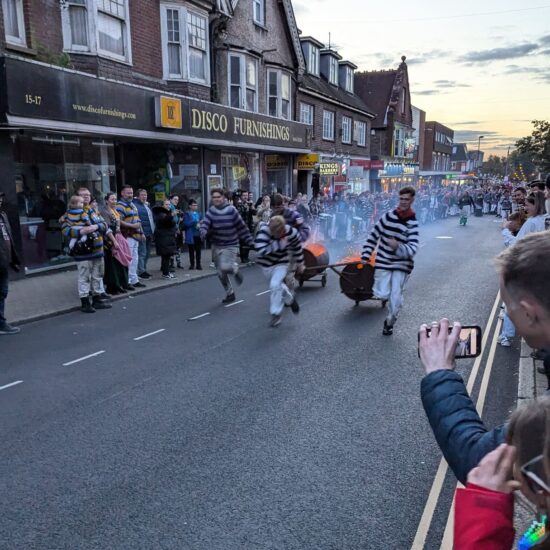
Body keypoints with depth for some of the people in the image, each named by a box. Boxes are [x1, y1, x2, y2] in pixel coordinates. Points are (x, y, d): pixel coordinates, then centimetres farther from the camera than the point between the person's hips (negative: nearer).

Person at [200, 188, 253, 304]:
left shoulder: (231, 210, -10)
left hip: (230, 245, -4)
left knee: (225, 267, -26)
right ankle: (230, 294, 31)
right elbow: (204, 223, -16)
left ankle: (235, 269, 10)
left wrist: (250, 241, -3)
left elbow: (242, 227, -5)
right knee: (221, 273, 12)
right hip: (216, 246, 4)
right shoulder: (211, 211, -2)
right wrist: (203, 233, -38)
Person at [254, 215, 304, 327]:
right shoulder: (264, 230, -31)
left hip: (281, 263, -1)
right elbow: (261, 249, -40)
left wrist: (300, 264, 7)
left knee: (275, 285, -19)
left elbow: (297, 247, -3)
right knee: (278, 285, 19)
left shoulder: (291, 233, -23)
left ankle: (276, 314, -3)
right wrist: (279, 244, -39)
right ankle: (290, 299, 49)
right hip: (266, 263, 1)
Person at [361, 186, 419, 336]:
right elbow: (373, 236, 4)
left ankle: (389, 323, 24)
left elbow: (412, 248, -20)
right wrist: (365, 256, 1)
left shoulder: (412, 223, -10)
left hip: (402, 265, -1)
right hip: (383, 262, 1)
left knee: (395, 298, -1)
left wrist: (398, 247, -39)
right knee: (382, 295, -8)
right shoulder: (388, 216, -5)